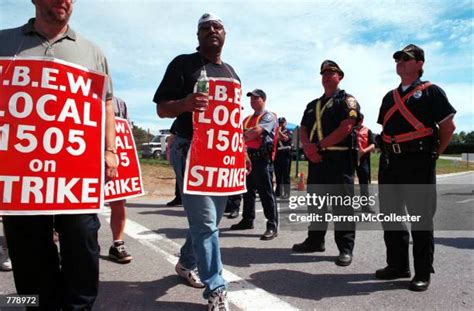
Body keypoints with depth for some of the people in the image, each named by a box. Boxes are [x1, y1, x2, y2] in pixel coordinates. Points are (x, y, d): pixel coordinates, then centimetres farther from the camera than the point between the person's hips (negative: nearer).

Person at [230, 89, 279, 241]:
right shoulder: (247, 119, 22)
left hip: (261, 158, -8)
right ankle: (247, 220, 26)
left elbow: (257, 131, -19)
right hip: (248, 157, 8)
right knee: (248, 191, 14)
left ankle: (272, 226, -4)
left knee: (266, 193, -8)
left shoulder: (269, 116, -3)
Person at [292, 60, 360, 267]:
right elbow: (303, 130, 15)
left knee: (342, 205, -4)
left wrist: (319, 146, -15)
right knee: (315, 202, 13)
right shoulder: (312, 105, 21)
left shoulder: (347, 101, 1)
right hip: (315, 159, 7)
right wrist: (308, 147, -7)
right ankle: (315, 240, 26)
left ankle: (345, 248, 4)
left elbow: (346, 128, -13)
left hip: (339, 160, -7)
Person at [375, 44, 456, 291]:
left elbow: (448, 127, 0)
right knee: (390, 214, 9)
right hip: (390, 161, 6)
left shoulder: (431, 92, 2)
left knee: (420, 216, -1)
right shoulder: (390, 97, 19)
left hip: (418, 161, -6)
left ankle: (423, 272, 11)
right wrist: (386, 153, 12)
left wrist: (434, 154, 1)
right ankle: (397, 265, 22)